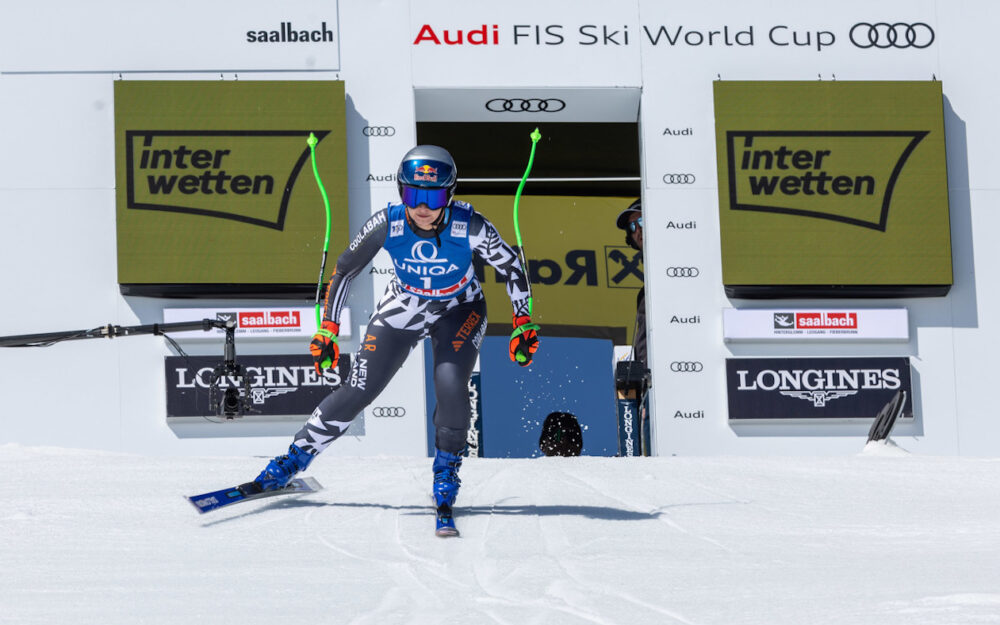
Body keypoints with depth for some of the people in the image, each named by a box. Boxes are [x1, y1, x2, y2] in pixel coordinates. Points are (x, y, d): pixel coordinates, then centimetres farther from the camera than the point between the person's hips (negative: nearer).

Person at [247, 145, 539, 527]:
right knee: (357, 392, -4)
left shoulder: (470, 226, -30)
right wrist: (328, 330, -11)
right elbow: (344, 270, -11)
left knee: (450, 386, -25)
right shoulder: (387, 225, -27)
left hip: (459, 312, -1)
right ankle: (294, 460, 13)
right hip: (402, 308, 1)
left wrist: (523, 323, -11)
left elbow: (511, 267, -12)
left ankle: (447, 467, 2)